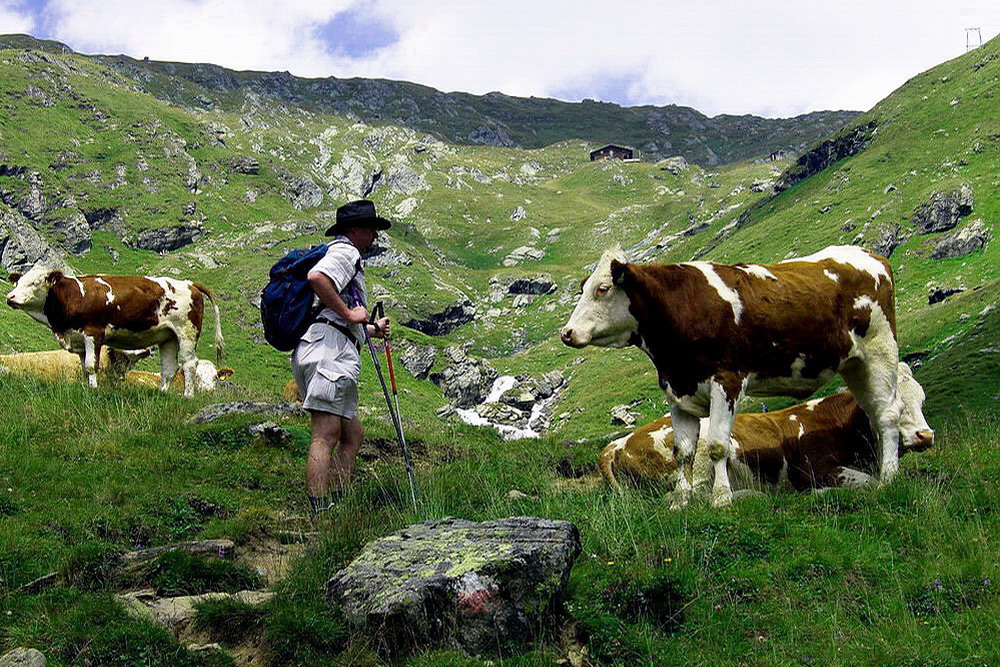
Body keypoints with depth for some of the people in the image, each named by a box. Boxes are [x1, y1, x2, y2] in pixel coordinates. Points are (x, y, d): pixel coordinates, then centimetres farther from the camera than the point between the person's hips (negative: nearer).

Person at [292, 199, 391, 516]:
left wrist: (372, 329, 34)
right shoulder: (345, 251, 1)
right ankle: (319, 515, -23)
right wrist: (349, 314, -15)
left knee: (352, 434, 12)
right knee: (326, 435, -17)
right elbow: (316, 276, -22)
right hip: (329, 349, -11)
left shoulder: (345, 256, 34)